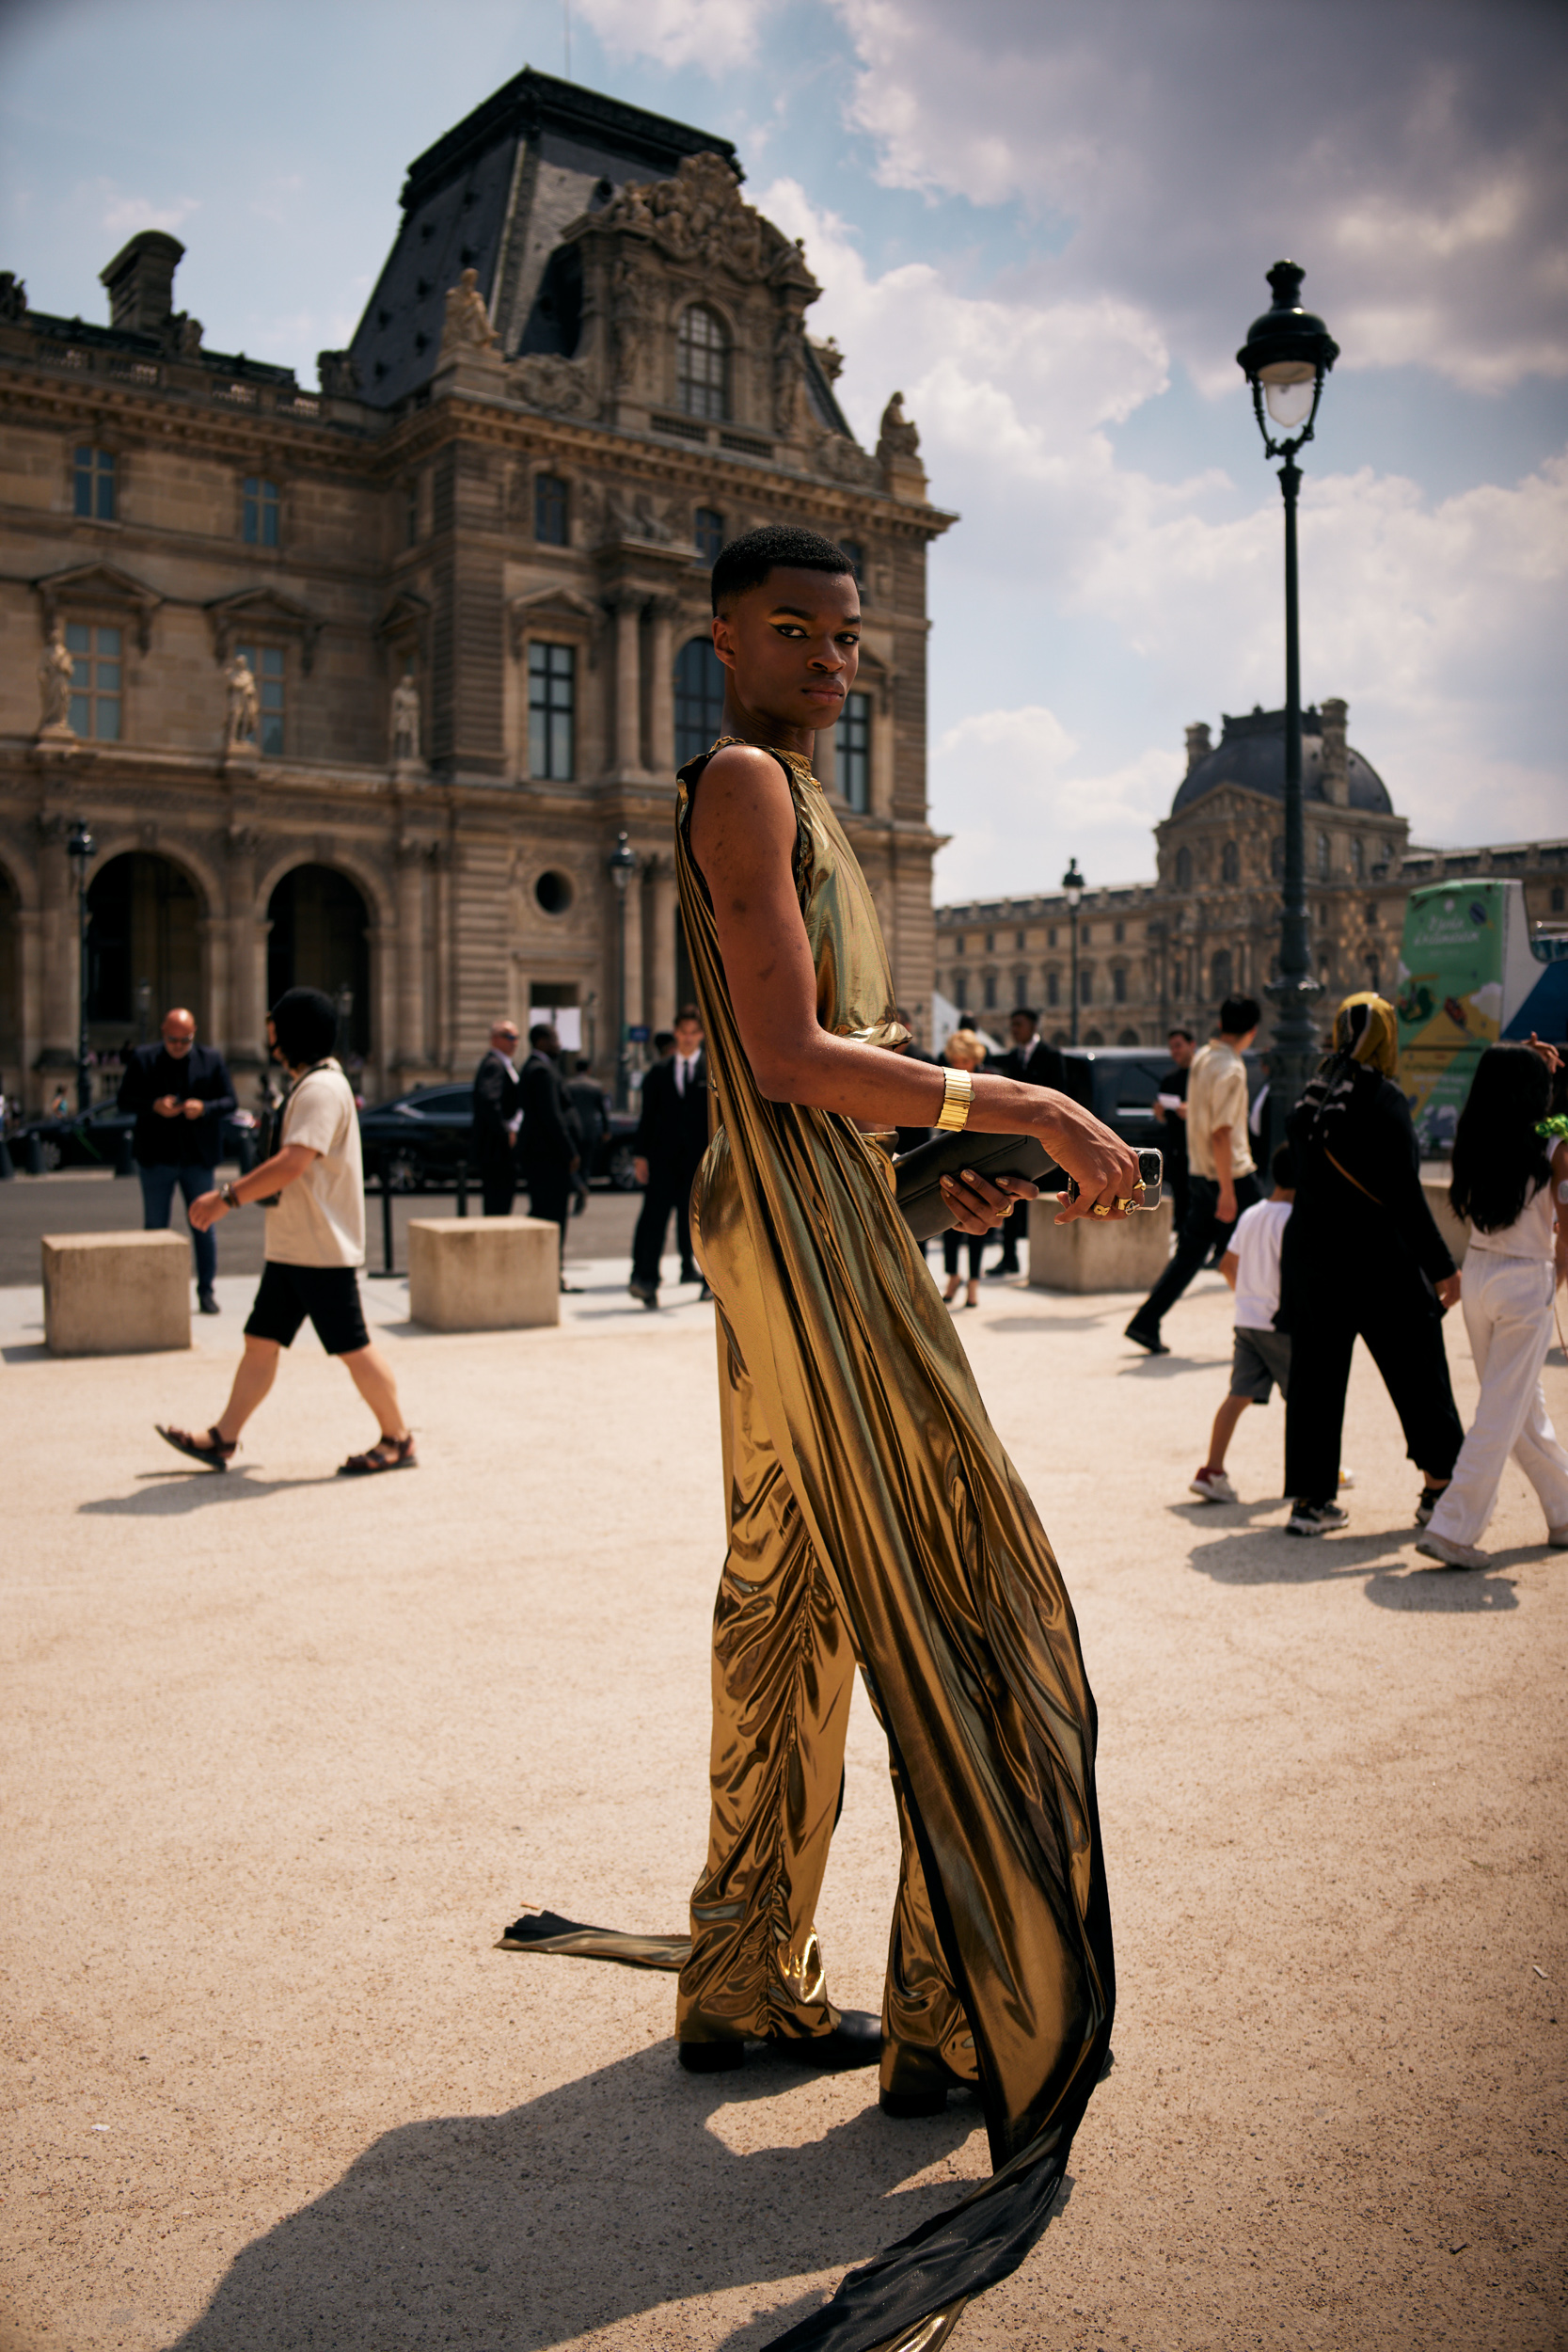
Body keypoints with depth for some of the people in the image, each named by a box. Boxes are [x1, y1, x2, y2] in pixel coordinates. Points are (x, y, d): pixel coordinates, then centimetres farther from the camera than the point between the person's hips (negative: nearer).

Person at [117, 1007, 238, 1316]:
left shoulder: (212, 1059, 3)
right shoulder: (142, 1059, 2)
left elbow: (231, 1101, 2)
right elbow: (123, 1100, 2)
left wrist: (204, 1108, -17)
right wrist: (154, 1106, -17)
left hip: (198, 1158, 0)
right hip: (156, 1158, 0)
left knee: (202, 1226, 4)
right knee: (154, 1227, 6)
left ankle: (206, 1290, 12)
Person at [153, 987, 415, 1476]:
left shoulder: (322, 1088, -17)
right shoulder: (311, 1085, 17)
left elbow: (293, 1163, -28)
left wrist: (226, 1197, -24)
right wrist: (237, 1194, 18)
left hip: (323, 1251, -10)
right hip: (291, 1247, 10)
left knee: (353, 1348, -1)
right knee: (261, 1342, 11)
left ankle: (397, 1439, 11)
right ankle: (222, 1440, 16)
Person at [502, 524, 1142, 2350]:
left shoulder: (787, 797, 23)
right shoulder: (743, 779, -9)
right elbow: (788, 1058, -18)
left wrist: (935, 1160, 17)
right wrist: (1026, 1109, -15)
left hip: (801, 1233, 10)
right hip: (808, 1235, -10)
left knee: (790, 1611, 12)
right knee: (959, 1600, -5)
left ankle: (743, 1986, 24)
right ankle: (967, 2020, 7)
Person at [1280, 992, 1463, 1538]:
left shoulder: (1309, 1102, 5)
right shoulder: (1383, 1099, -12)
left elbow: (1301, 1180, 9)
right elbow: (1404, 1194, -15)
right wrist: (1441, 1265, -11)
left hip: (1308, 1250, 5)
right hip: (1375, 1257, -5)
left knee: (1315, 1374, 9)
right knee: (1416, 1369, 11)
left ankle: (1309, 1499, 11)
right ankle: (1439, 1489, 22)